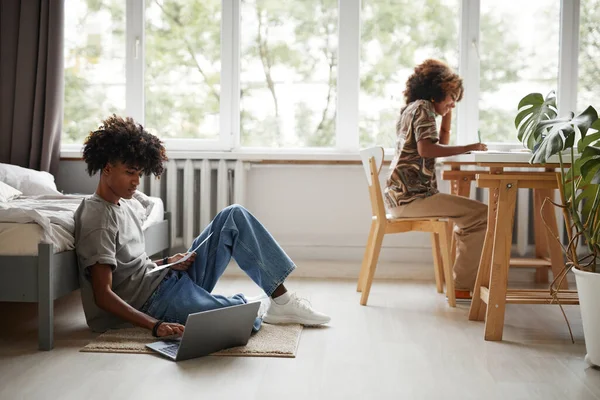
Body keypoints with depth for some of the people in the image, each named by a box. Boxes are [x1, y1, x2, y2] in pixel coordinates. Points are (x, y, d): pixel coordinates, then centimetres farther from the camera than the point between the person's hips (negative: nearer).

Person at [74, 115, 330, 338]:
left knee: (234, 216, 0)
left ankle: (282, 300, -2)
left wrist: (167, 263, 3)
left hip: (170, 277, 10)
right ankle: (263, 305, 9)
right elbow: (103, 295, -23)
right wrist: (155, 325, -32)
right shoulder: (97, 220, -17)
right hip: (152, 300, -10)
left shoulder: (123, 203, 13)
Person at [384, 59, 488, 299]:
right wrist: (468, 148, -17)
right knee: (482, 214, -15)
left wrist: (447, 114, 20)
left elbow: (441, 145, 29)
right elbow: (426, 149, -22)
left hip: (400, 196, 11)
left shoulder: (411, 109, 23)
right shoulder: (423, 108, -6)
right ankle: (463, 286, -8)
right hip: (411, 195, -11)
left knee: (470, 215, 24)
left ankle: (463, 281, 22)